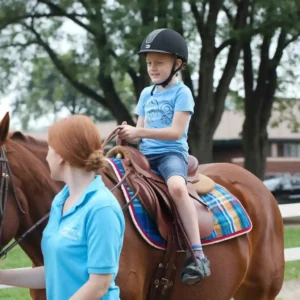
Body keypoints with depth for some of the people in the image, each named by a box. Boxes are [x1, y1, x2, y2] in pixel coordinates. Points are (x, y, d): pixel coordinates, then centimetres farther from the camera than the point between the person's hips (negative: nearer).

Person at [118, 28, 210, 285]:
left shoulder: (182, 93, -2)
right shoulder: (146, 94, 18)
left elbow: (175, 131, -14)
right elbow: (141, 134, 16)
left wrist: (139, 132, -21)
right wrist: (129, 136, -8)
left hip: (172, 152, -7)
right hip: (146, 154, 8)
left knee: (177, 186, -37)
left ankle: (198, 255, -39)